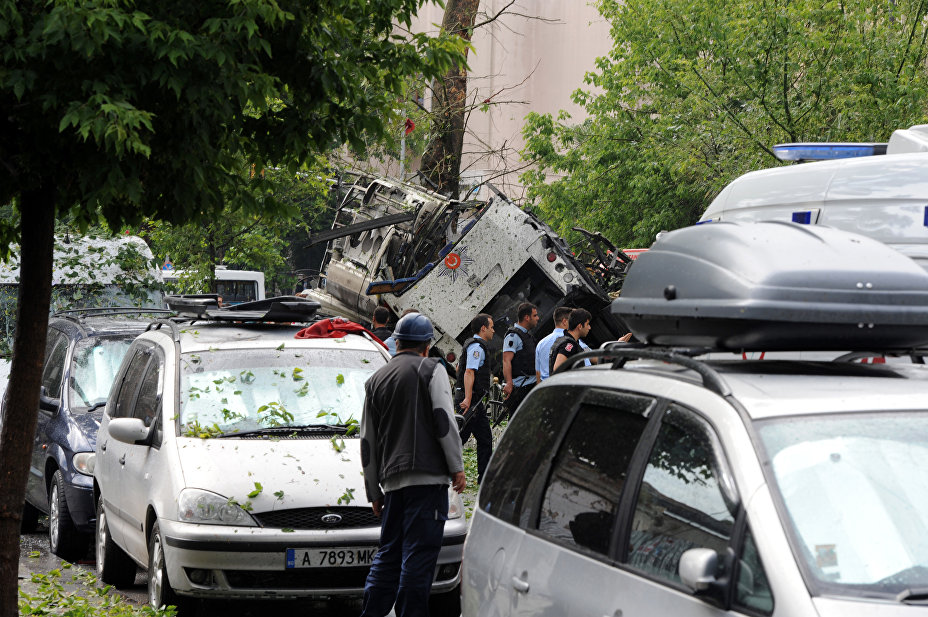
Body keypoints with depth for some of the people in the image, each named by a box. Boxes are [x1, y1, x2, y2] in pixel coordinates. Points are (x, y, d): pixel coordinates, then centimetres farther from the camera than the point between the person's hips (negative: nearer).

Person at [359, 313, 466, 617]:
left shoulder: (376, 380, 17)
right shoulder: (431, 370, 1)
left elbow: (368, 442, 18)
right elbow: (444, 421, -10)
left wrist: (374, 491, 23)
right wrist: (457, 467, -4)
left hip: (392, 479, 6)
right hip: (428, 477, -5)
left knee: (388, 554, 13)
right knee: (419, 554, -5)